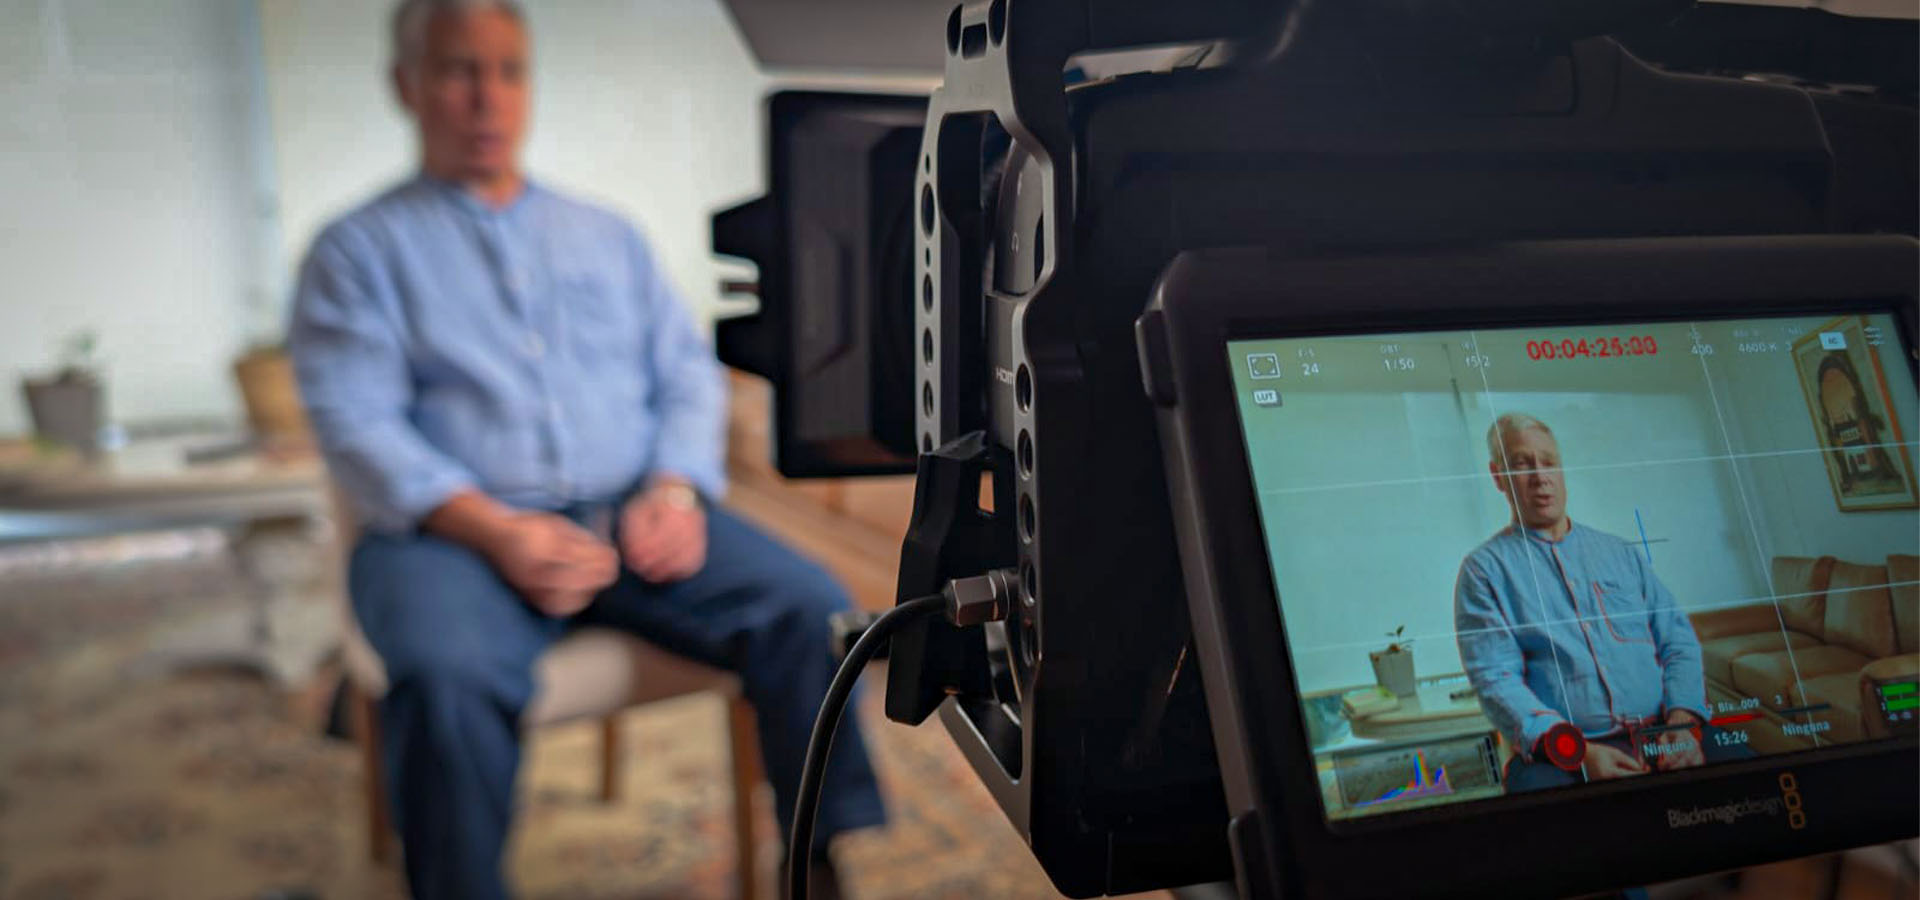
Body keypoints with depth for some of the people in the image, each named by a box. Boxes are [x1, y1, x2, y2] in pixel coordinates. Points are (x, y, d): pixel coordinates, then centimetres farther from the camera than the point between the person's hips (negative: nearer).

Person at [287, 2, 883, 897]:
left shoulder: (609, 236, 20)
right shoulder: (358, 250, 9)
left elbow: (689, 376, 12)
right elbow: (357, 423, -5)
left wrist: (675, 491, -9)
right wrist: (499, 530, -21)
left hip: (635, 518, 3)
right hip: (454, 531, -2)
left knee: (809, 609, -21)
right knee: (447, 677, -36)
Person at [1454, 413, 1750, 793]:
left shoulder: (1620, 552, 21)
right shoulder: (1484, 569, 6)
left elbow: (1679, 644, 15)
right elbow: (1495, 678, -5)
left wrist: (1683, 721, -6)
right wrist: (1580, 754, -18)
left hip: (1663, 736, 3)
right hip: (1560, 754, -3)